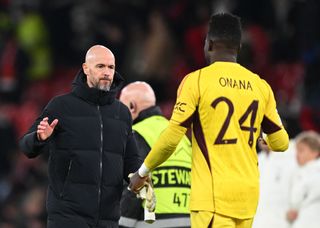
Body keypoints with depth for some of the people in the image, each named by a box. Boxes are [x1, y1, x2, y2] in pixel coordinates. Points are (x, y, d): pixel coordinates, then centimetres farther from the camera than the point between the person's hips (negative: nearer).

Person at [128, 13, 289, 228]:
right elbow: (280, 143, 12)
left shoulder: (196, 81, -5)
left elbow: (172, 138, -7)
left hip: (214, 194, -5)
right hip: (248, 194, 5)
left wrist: (143, 172, 7)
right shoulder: (261, 86, 8)